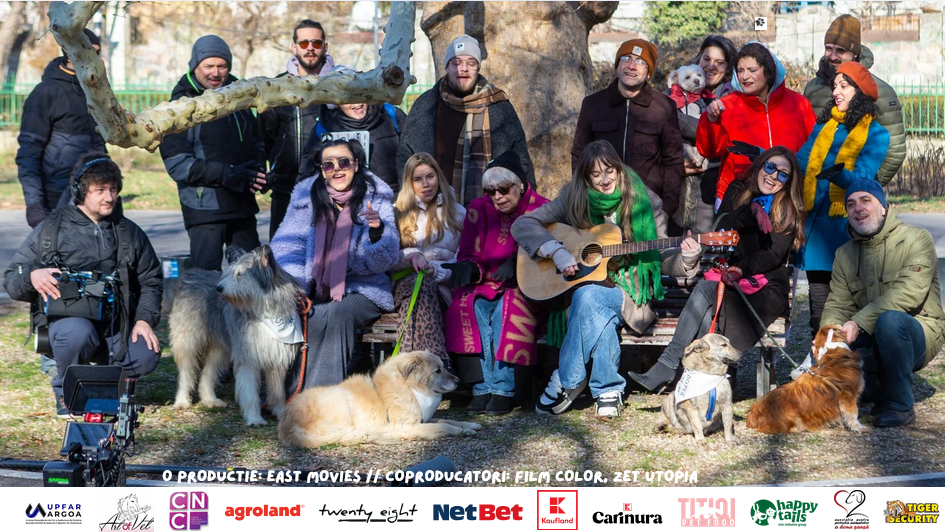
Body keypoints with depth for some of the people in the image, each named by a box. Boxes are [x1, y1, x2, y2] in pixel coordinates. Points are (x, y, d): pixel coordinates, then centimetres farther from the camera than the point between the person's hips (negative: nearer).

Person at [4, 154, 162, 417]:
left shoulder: (130, 233, 13)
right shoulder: (51, 229, 4)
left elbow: (151, 280, 17)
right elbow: (11, 279, 5)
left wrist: (145, 319, -1)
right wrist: (32, 276, -19)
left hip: (117, 328, 3)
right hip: (69, 318, -3)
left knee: (146, 355, -26)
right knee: (77, 334, -38)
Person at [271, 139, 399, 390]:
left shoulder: (376, 198, 0)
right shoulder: (306, 196, 6)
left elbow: (386, 259, -7)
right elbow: (286, 246, 1)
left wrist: (377, 230, -29)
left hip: (362, 288, -2)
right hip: (316, 290, 2)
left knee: (337, 316, -33)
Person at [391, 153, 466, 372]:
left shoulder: (457, 213, 19)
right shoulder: (398, 212, 21)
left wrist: (435, 269, -12)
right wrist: (411, 255, -12)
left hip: (444, 284, 0)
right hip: (406, 278, 0)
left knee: (424, 285, -39)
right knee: (419, 285, -39)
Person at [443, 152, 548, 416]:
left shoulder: (541, 210, 0)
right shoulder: (479, 209, 8)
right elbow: (468, 255, 7)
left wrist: (517, 264, -21)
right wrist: (468, 268, -18)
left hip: (525, 287, -3)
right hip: (486, 285, 3)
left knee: (511, 307, -36)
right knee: (470, 306, -31)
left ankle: (504, 389, -31)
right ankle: (483, 387, -28)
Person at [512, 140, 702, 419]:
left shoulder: (644, 202, 3)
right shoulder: (574, 200, 4)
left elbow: (660, 259, 4)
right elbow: (522, 224, -2)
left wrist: (686, 258, -17)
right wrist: (556, 251, -16)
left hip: (630, 294, -1)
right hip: (582, 287, 1)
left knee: (587, 296, -34)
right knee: (599, 313, -36)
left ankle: (566, 381, -21)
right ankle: (608, 389, -22)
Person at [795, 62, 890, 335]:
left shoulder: (875, 133, 0)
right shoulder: (824, 125, 16)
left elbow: (862, 177, -14)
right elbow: (800, 161, 17)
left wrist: (840, 176, -34)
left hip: (847, 221, -5)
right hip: (815, 218, 5)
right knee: (818, 291, 7)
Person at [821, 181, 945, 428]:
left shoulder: (916, 239, -7)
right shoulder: (845, 254, 11)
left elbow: (909, 293, -22)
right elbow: (838, 304, 1)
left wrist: (859, 322, -31)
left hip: (918, 335, -5)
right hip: (871, 342, 5)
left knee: (890, 319, -37)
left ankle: (900, 405, -20)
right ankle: (882, 392, 7)